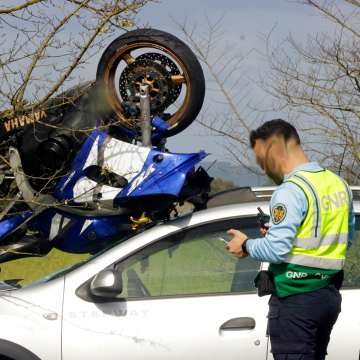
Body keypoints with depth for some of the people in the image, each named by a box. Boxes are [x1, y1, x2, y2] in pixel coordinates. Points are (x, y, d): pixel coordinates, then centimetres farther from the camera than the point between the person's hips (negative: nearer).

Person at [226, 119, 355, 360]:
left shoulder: (291, 191, -16)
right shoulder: (339, 185, 10)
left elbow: (275, 250, -21)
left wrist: (246, 245, -1)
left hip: (296, 298, -9)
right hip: (329, 294, 9)